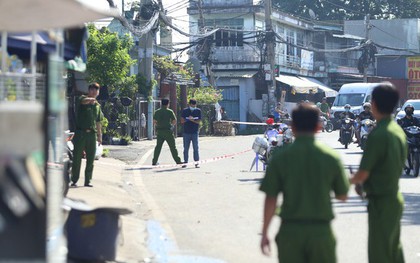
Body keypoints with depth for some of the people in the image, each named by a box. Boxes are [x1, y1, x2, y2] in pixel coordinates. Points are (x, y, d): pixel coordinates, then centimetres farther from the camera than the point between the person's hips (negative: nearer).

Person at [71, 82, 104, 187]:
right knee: (77, 157, -4)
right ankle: (74, 180, 3)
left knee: (90, 159, 3)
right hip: (80, 132, -5)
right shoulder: (82, 99, 1)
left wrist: (100, 136, 17)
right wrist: (91, 100, -48)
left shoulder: (97, 106, 18)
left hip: (92, 134, 5)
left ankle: (87, 181, 10)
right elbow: (84, 101, -26)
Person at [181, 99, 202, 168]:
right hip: (186, 132, 1)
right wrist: (188, 119, -16)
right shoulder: (185, 111, 4)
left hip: (195, 132, -1)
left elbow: (199, 121, -1)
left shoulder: (198, 111, 4)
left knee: (196, 148, -6)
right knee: (186, 148, 5)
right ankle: (185, 162, 11)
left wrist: (192, 120, -17)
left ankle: (197, 162, -5)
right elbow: (182, 121, 0)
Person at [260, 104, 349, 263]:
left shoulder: (280, 157, -5)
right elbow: (342, 195, 6)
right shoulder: (331, 157, -3)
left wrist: (264, 233, 2)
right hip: (321, 231, 0)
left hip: (290, 231, 0)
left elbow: (271, 199, -5)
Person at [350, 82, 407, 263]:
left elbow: (363, 174, -20)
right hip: (395, 197, 9)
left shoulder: (378, 134, -21)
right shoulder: (399, 131, 5)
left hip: (381, 202, -9)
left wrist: (351, 180, 2)